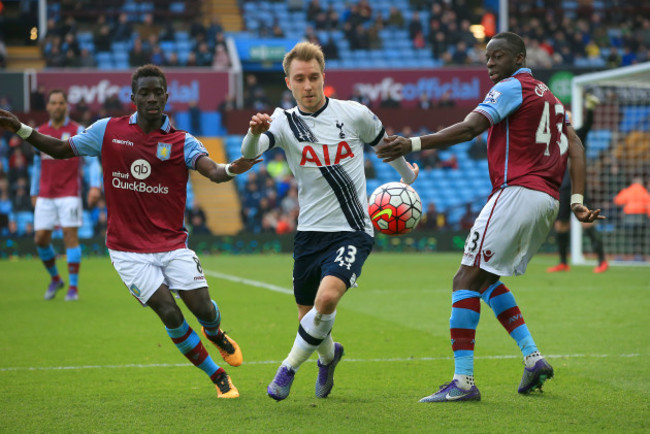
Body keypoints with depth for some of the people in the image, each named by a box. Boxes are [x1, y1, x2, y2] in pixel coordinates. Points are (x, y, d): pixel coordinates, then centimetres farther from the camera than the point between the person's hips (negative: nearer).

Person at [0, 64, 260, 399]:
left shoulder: (182, 142, -1)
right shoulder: (108, 131, 1)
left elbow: (212, 171, -19)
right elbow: (61, 150, 10)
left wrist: (231, 170, -42)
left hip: (172, 245, 1)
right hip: (129, 251, -1)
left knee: (203, 308, -6)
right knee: (169, 313, -13)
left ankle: (214, 333, 35)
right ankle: (218, 377, 5)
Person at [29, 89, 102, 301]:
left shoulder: (78, 131, -2)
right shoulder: (40, 132, 11)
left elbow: (92, 161, -5)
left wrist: (95, 186, -18)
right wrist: (34, 193, 18)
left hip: (69, 194, -4)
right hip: (45, 196, 4)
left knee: (70, 236, -9)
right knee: (41, 238, 0)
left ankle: (73, 287, -3)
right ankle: (55, 279, 21)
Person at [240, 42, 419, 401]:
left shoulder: (354, 114, -5)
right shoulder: (285, 122, -4)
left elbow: (386, 143, 16)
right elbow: (250, 152, -24)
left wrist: (408, 175, 31)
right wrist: (255, 133, -47)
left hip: (352, 232, -2)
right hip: (309, 233, 3)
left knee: (327, 298, -27)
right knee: (308, 316, 9)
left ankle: (288, 368, -7)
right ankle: (329, 356, 44)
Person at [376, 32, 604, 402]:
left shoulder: (512, 87, -3)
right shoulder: (549, 97, 24)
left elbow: (470, 128, -18)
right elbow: (575, 146, 15)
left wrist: (413, 144, -25)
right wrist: (577, 200, 6)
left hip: (518, 192, -9)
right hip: (547, 202, 9)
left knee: (467, 280, -9)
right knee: (486, 281, 20)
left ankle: (463, 381, -15)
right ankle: (533, 358, 10)